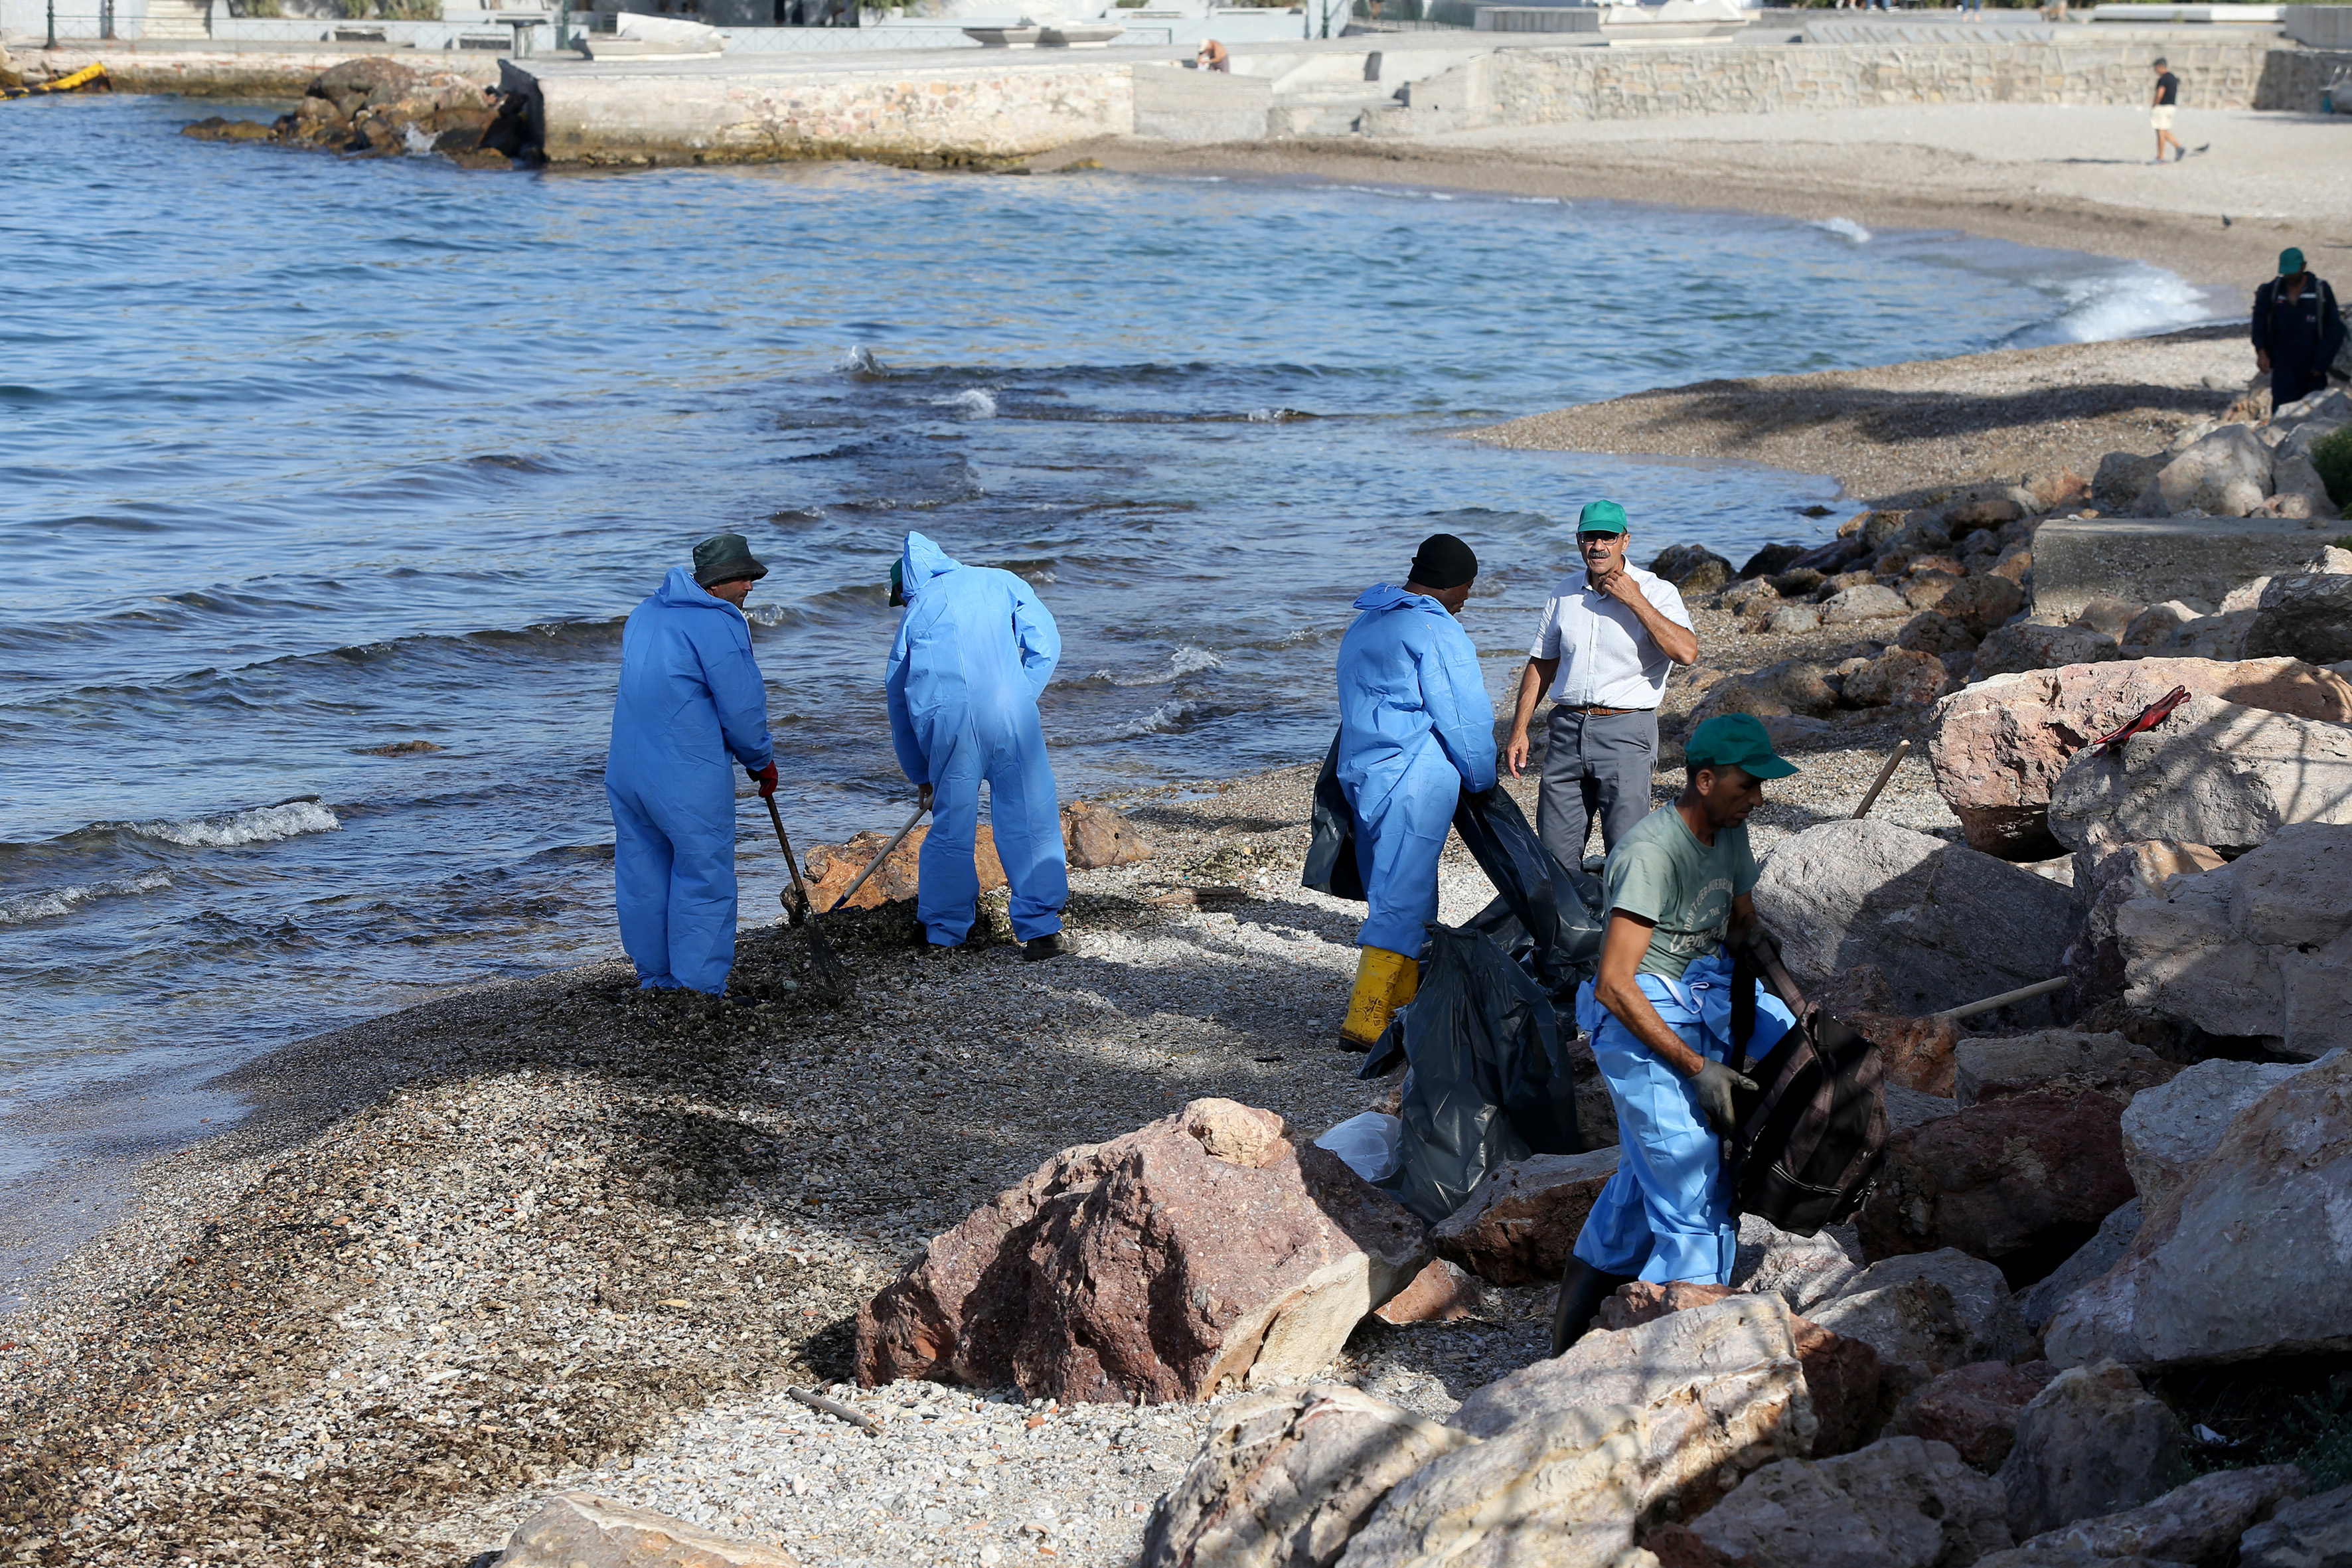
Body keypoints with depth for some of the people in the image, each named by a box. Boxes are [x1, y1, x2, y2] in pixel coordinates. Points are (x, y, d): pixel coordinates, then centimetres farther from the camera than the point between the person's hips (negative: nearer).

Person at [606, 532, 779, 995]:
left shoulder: (644, 613, 12)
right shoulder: (719, 624, -13)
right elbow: (742, 708, -12)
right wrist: (762, 762, 5)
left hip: (626, 770, 8)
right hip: (689, 778, -8)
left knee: (642, 875, 15)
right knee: (704, 879, 1)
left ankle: (655, 979, 25)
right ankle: (700, 988, 3)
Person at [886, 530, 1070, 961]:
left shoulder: (916, 613, 23)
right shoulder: (1000, 582, 20)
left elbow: (898, 702, 28)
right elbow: (1045, 646, 7)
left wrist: (921, 776, 36)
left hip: (945, 720, 1)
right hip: (1008, 713, -1)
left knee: (951, 826, 13)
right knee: (1030, 819, 6)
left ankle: (944, 933, 22)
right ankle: (1040, 929, 7)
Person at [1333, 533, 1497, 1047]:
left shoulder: (1363, 627, 18)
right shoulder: (1437, 630, -10)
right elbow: (1464, 718, -10)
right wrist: (1481, 781, 5)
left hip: (1361, 774, 9)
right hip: (1414, 781, -9)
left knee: (1395, 891, 19)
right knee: (1402, 899, -8)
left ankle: (1407, 996, 31)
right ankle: (1366, 1019, -12)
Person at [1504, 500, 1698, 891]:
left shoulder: (1655, 592, -3)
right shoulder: (1565, 593, 11)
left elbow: (1686, 652, -20)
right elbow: (1541, 664, 19)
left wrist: (1635, 601, -18)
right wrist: (1519, 730, 13)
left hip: (1625, 730, -4)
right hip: (1567, 727, 4)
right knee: (1555, 849, 5)